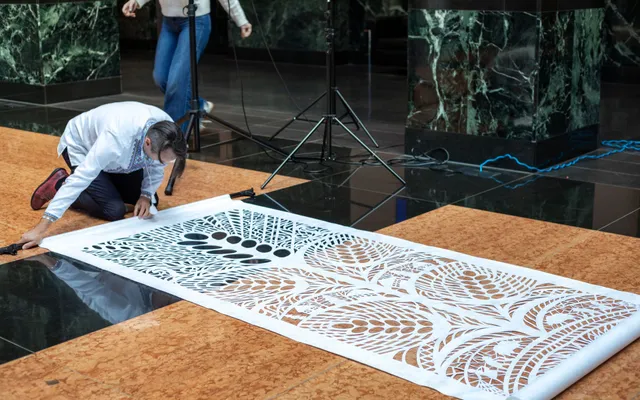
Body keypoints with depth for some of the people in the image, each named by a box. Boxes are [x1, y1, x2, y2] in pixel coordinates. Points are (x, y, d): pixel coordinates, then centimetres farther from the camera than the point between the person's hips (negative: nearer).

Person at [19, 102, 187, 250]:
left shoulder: (166, 131, -28)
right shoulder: (117, 138, -45)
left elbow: (156, 168, -7)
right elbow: (80, 178, -46)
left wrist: (146, 196, -25)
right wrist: (42, 227, -48)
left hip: (118, 154, 6)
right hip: (81, 148, -6)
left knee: (150, 202, 0)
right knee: (115, 210, -19)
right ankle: (59, 184, 2)